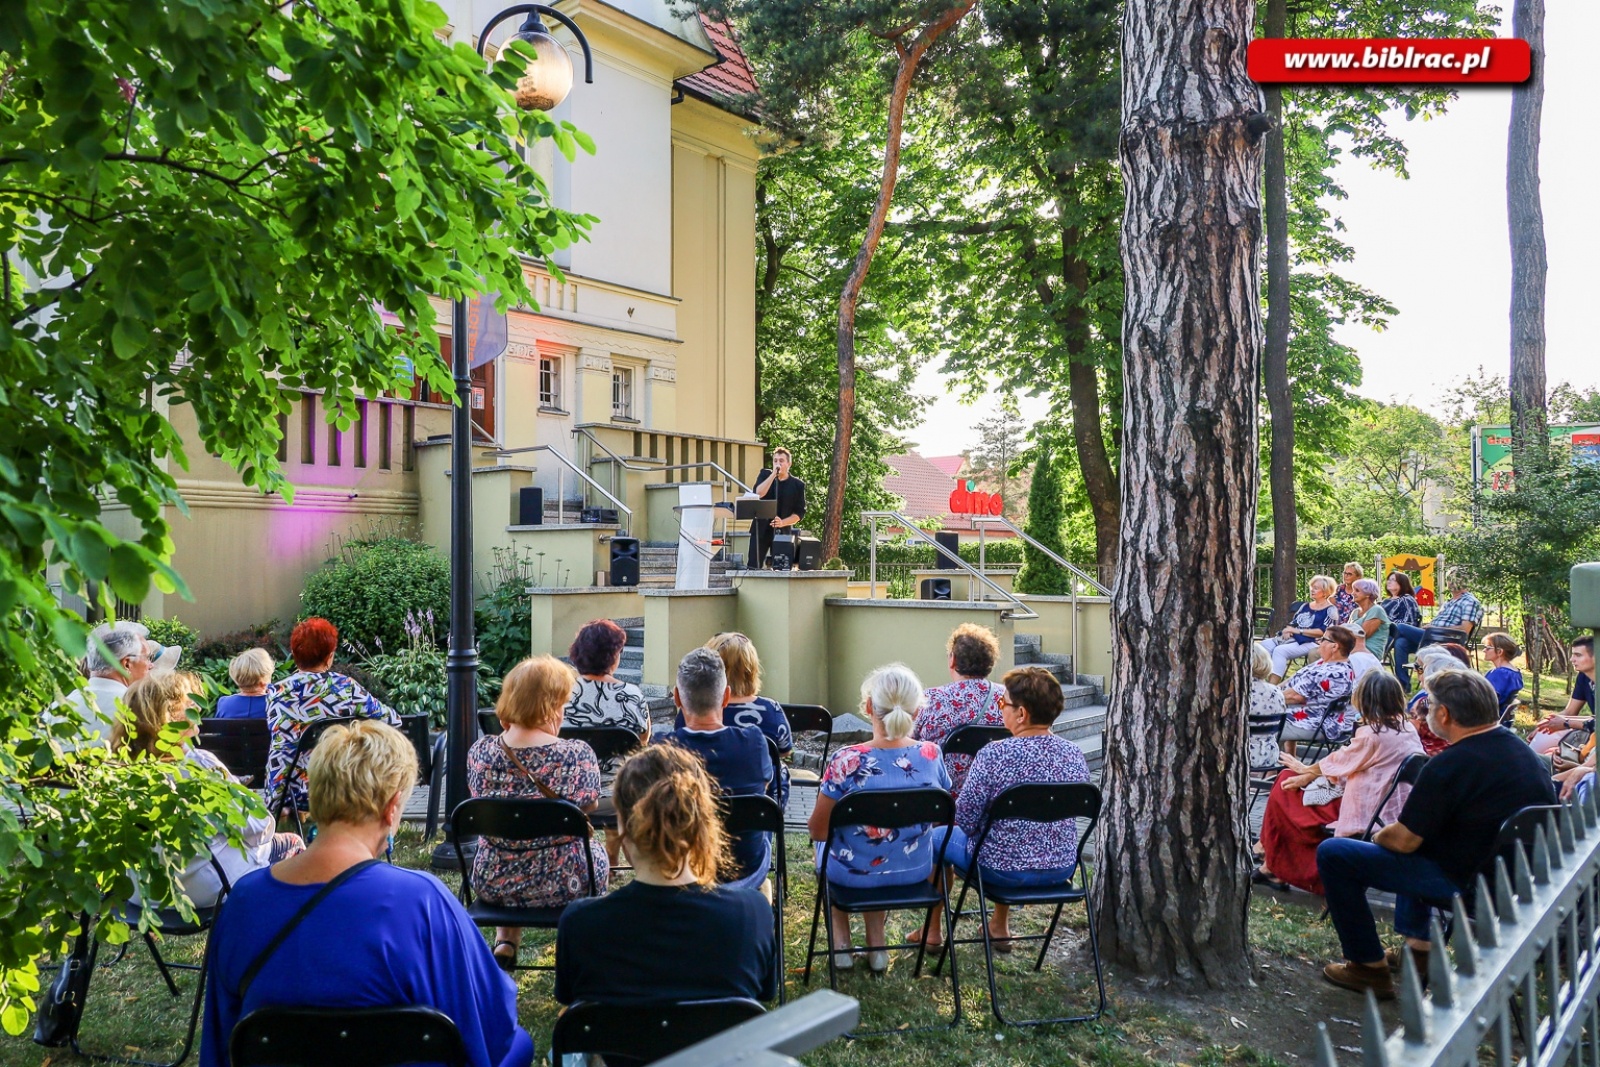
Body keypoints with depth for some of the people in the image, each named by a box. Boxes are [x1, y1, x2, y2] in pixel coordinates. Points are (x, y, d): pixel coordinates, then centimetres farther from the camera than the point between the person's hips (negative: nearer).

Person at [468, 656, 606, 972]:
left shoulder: (480, 751, -13)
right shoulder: (578, 755, -23)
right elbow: (590, 806, -5)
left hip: (493, 884, 3)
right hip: (559, 886, -3)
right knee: (597, 856, 32)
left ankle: (506, 941, 36)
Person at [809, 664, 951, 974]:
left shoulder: (847, 761, -27)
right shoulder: (931, 755, -15)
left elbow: (818, 831, -16)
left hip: (853, 873, -3)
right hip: (915, 872, 3)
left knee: (828, 843, 32)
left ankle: (840, 941, 34)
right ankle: (876, 943, 37)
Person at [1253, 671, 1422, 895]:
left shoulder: (1371, 734, -20)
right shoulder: (1408, 729, 6)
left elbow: (1340, 761, -2)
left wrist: (1306, 770, 19)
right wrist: (1310, 775, 9)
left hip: (1366, 816, -9)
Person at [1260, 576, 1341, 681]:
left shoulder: (1330, 610, 0)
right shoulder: (1305, 606, 22)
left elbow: (1323, 632, -12)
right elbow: (1293, 623, 20)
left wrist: (1298, 631, -14)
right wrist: (1288, 630, -5)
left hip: (1309, 643, -8)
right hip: (1291, 638, 8)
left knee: (1280, 650, -32)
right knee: (1264, 645, -15)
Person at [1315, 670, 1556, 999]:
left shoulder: (1449, 766, -24)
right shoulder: (1523, 750, 3)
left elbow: (1403, 841, -20)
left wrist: (1380, 836, 6)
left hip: (1463, 881, -9)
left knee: (1332, 853, -5)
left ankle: (1370, 968, 6)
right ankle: (1418, 944, 31)